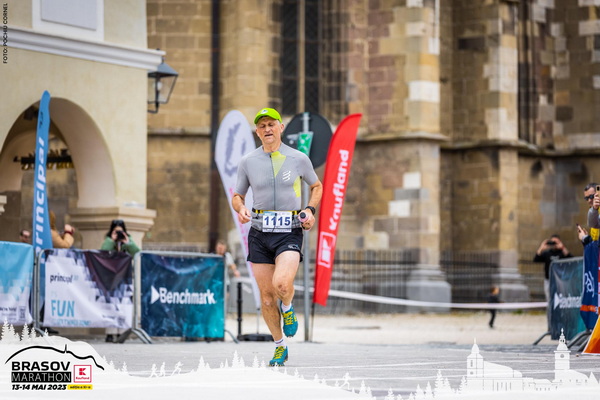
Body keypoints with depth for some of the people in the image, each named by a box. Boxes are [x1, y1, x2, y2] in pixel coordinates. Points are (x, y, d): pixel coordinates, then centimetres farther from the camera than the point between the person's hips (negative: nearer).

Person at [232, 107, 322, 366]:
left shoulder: (299, 159, 3)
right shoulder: (247, 162, 5)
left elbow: (316, 186, 19)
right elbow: (237, 196, 15)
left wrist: (310, 210, 1)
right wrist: (241, 209, -7)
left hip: (289, 231, -2)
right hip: (259, 234, 2)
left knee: (281, 283, -26)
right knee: (266, 296, 2)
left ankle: (288, 308, 10)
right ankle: (280, 347, 21)